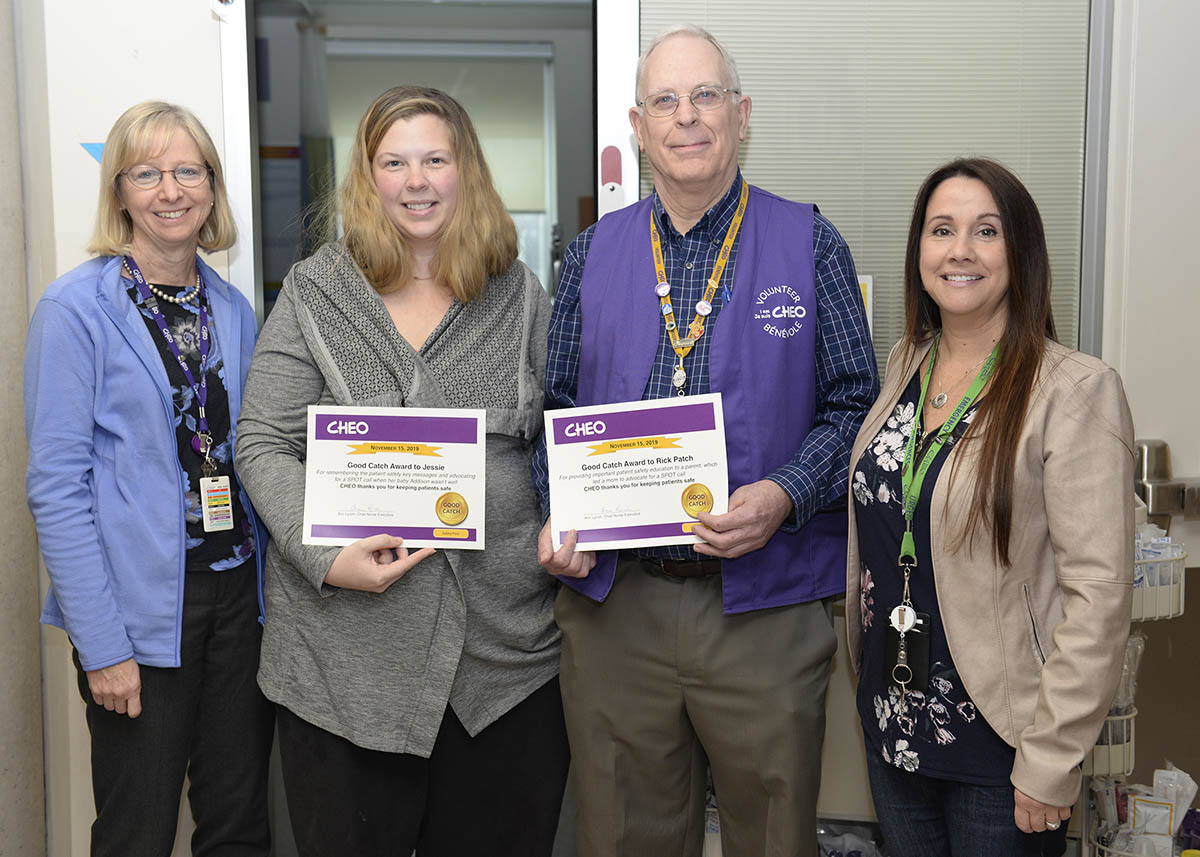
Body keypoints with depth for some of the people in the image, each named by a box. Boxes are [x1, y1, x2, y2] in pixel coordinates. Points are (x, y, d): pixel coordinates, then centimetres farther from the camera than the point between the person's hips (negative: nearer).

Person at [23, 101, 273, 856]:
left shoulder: (235, 311, 9)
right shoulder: (76, 308, -8)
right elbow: (58, 485, -11)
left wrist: (273, 588, 6)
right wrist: (102, 644, -16)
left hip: (238, 595, 5)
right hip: (143, 614, -5)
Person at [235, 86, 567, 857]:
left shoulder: (519, 294, 8)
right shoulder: (316, 293, 2)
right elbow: (265, 446, -2)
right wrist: (326, 557, -16)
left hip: (508, 644, 2)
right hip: (349, 643, -1)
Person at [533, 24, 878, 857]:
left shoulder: (810, 246, 1)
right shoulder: (591, 254, 9)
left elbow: (854, 407, 0)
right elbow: (559, 409, 12)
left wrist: (783, 497, -17)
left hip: (766, 606, -2)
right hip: (613, 604, 2)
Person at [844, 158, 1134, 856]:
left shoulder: (1077, 390, -16)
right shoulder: (908, 364, 4)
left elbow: (1099, 590, -18)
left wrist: (1052, 760, -19)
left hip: (997, 741, -5)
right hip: (894, 720, 6)